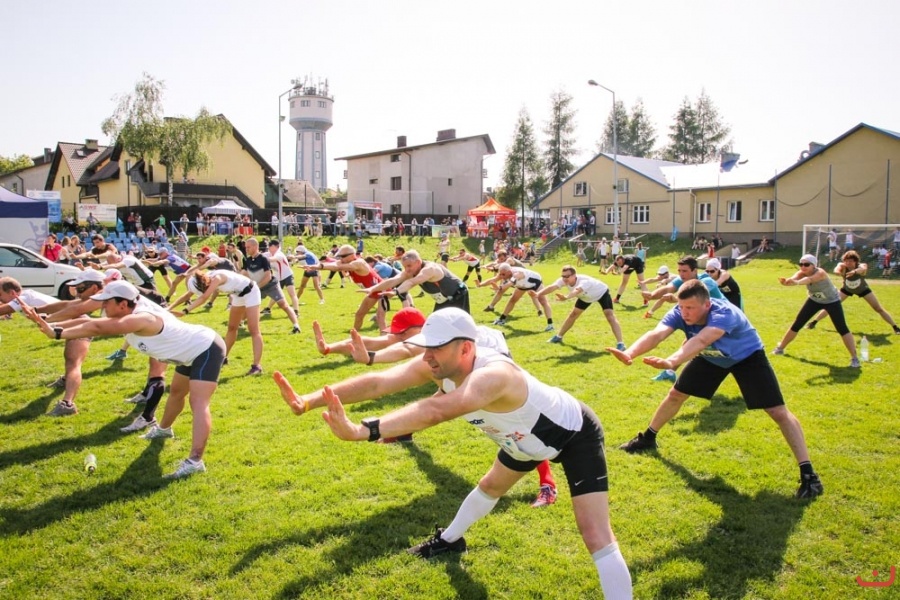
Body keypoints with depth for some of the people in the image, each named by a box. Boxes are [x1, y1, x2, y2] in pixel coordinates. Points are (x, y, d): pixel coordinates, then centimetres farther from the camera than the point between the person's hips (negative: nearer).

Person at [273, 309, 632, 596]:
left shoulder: (493, 375, -47)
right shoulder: (438, 366, -23)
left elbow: (437, 410, -64)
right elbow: (378, 383, -33)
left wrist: (362, 431, -73)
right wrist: (308, 401, -44)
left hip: (573, 433, -8)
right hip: (527, 436, 8)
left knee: (596, 537, -15)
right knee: (490, 487, 29)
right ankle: (451, 540, 56)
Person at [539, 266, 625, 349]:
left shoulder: (584, 281, -47)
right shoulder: (564, 280, -29)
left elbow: (577, 291, -69)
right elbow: (552, 287, -46)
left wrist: (566, 297, -90)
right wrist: (538, 294, -64)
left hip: (601, 293, -6)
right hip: (586, 297, 6)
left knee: (610, 315, -24)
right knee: (573, 315, 12)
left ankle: (620, 344, -25)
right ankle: (559, 337, 30)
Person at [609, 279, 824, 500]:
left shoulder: (725, 313, -44)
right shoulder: (679, 313, -29)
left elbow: (700, 341, -63)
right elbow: (656, 334, -47)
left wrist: (671, 362, -80)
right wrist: (630, 353, -67)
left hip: (747, 356, -5)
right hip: (711, 357, 5)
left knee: (778, 411, -12)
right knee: (676, 394, 9)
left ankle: (807, 472, -1)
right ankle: (648, 438, 31)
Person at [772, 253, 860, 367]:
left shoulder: (820, 273, -36)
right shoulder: (801, 273, -22)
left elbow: (809, 279, -59)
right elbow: (793, 279, -44)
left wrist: (797, 282, -81)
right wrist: (786, 281, -70)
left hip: (831, 301, -4)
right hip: (814, 300, 5)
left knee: (842, 329, -12)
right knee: (797, 325, 5)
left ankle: (854, 358, -1)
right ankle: (780, 348, 20)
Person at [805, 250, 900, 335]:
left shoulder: (862, 266, -36)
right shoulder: (843, 266, -32)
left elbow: (863, 269, -62)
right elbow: (836, 270, -56)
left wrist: (855, 271, -86)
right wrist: (839, 272, -81)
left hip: (862, 289, -1)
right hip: (847, 289, 1)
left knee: (879, 309, -1)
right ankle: (813, 322, 8)